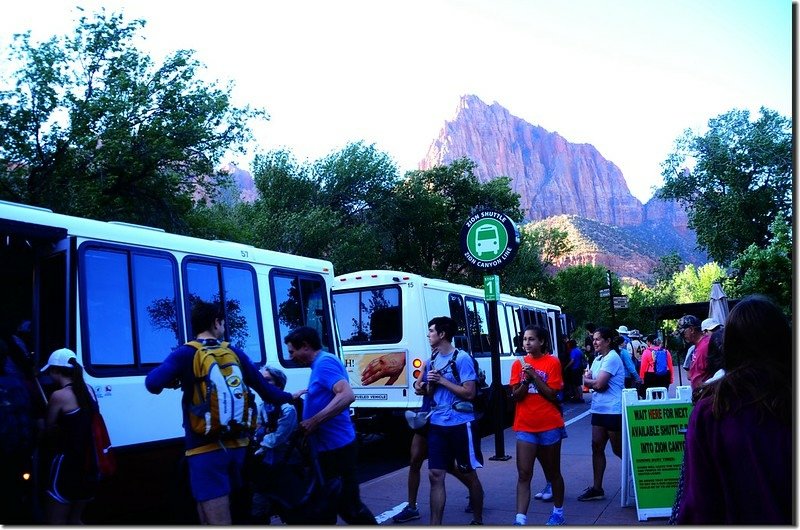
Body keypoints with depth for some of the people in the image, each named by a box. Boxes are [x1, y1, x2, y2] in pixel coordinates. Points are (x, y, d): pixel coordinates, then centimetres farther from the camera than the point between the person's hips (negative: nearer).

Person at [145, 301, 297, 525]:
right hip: (237, 445, 5)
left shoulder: (184, 354, -4)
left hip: (205, 450, -5)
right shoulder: (236, 353, 8)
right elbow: (265, 390, 13)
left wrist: (172, 381, 4)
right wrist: (290, 397, 33)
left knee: (216, 522, -3)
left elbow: (153, 384, -20)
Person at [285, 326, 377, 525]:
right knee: (324, 506, 16)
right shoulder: (322, 364, 15)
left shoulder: (324, 363, -15)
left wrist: (314, 421, -29)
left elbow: (347, 395, -29)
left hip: (336, 448, -10)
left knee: (349, 506, -2)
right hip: (329, 448, 10)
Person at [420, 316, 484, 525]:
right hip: (437, 425, 6)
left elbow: (469, 393, -17)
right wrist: (430, 384, -3)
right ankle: (434, 524, 7)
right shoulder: (432, 361, 10)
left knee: (469, 475, 8)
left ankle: (478, 520, 25)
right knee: (435, 475, 2)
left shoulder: (462, 358, -11)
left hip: (460, 424, -6)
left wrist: (442, 380, -16)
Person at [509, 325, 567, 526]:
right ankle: (520, 519, -8)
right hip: (525, 427, 2)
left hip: (550, 425, -2)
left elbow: (552, 395, -10)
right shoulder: (518, 364, 4)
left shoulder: (552, 362, -5)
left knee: (553, 472, 12)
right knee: (524, 474, -5)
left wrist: (534, 376, -17)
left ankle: (558, 511, 29)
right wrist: (526, 379, -17)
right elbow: (516, 396, 0)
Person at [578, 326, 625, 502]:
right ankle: (597, 488, 13)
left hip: (613, 410, -9)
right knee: (597, 447, 7)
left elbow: (598, 384, -21)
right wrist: (591, 380, -10)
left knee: (618, 450, 3)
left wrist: (587, 380, -1)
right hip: (598, 409, 9)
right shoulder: (597, 358, 14)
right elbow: (589, 380, 13)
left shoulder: (612, 358, -15)